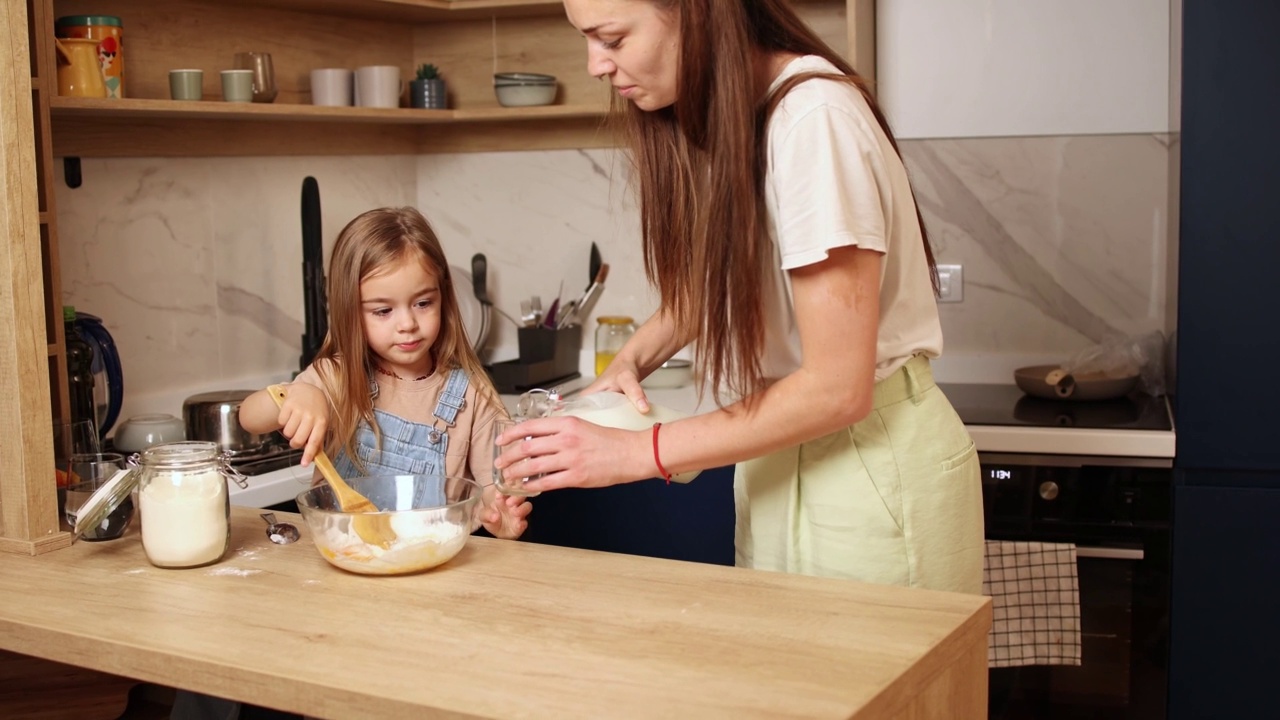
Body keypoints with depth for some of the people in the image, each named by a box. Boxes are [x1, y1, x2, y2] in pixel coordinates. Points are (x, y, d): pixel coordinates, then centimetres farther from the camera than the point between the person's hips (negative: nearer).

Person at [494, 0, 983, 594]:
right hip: (779, 460, 7)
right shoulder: (712, 110, 0)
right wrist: (630, 361, -3)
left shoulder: (814, 119, -25)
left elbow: (837, 389, -25)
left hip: (870, 463, -7)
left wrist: (638, 453, -21)